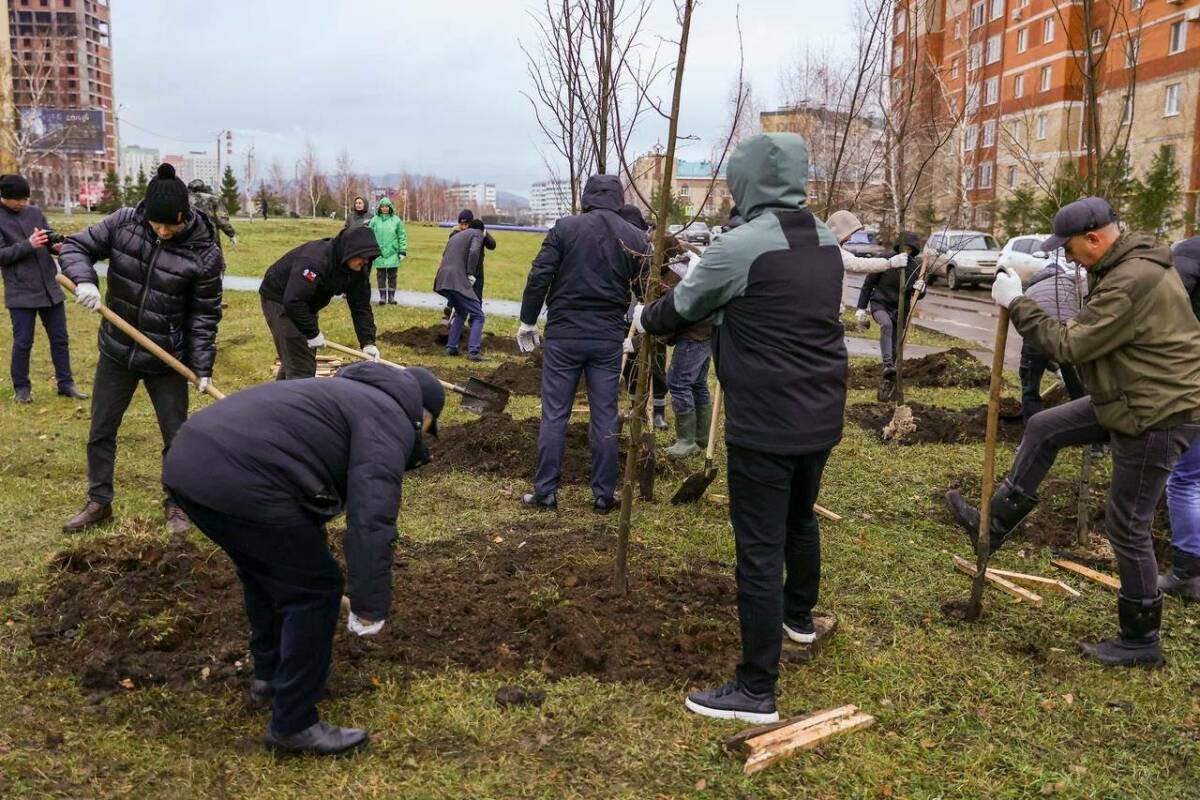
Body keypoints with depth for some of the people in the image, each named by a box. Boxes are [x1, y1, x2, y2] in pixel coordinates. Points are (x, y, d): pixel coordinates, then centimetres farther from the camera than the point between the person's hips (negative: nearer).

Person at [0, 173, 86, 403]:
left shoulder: (34, 212, 7)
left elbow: (50, 237, 12)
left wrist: (57, 245, -11)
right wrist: (28, 245, -23)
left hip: (50, 287, 5)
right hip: (21, 292, -5)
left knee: (60, 338, 10)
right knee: (23, 342, 4)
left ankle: (65, 383, 20)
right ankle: (21, 387, 19)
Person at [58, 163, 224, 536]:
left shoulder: (203, 253, -17)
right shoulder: (123, 223, -11)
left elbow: (205, 316, -10)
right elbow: (75, 247, -1)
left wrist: (202, 367, -11)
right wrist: (84, 279, -22)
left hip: (167, 360, -3)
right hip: (116, 352, 3)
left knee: (177, 436, 7)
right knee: (100, 431, 14)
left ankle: (176, 503, 27)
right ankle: (98, 502, 31)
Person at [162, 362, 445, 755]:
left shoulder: (352, 395, 31)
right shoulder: (389, 419, 1)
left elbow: (319, 488, 42)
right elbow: (371, 515, -15)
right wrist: (370, 603, -11)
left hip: (189, 459, 11)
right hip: (240, 478, -11)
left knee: (265, 569, 29)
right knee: (314, 589, 3)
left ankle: (268, 675, 46)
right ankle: (293, 724, 13)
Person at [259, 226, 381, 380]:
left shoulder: (359, 269, -10)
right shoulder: (315, 260, -35)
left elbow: (361, 307, -7)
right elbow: (293, 301, -36)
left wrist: (368, 342, -17)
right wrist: (313, 333, -27)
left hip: (306, 303, 8)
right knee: (301, 367, -12)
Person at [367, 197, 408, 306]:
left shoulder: (396, 220, 2)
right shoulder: (375, 220, 3)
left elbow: (402, 236, 3)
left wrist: (403, 251, -2)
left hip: (393, 253, 0)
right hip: (379, 253, 0)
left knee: (392, 276, 5)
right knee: (381, 275, 4)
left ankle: (391, 297, 13)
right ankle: (382, 296, 11)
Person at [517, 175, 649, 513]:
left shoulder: (565, 228, -4)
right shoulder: (636, 238, 2)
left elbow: (539, 276, -7)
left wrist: (527, 321, 3)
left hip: (563, 335, -2)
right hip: (609, 339, 2)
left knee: (554, 416, 5)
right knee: (605, 419, 9)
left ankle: (545, 493, 10)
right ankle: (604, 496, 14)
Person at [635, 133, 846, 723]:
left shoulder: (741, 247, -17)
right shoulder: (826, 243, 6)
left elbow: (680, 311, -4)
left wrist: (645, 317, 19)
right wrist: (708, 276, 25)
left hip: (765, 426, -8)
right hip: (821, 417, 8)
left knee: (760, 551, -2)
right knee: (801, 520, 28)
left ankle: (756, 690, 5)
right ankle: (798, 615, 51)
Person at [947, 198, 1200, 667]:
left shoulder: (1133, 282, -27)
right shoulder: (1126, 266, 7)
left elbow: (1069, 346, -23)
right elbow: (1096, 335, 15)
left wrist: (1016, 304, -16)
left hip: (1157, 415, -10)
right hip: (1131, 401, 10)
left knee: (1127, 527, 0)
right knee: (1043, 429, 14)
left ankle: (1141, 641, 16)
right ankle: (994, 526, 23)